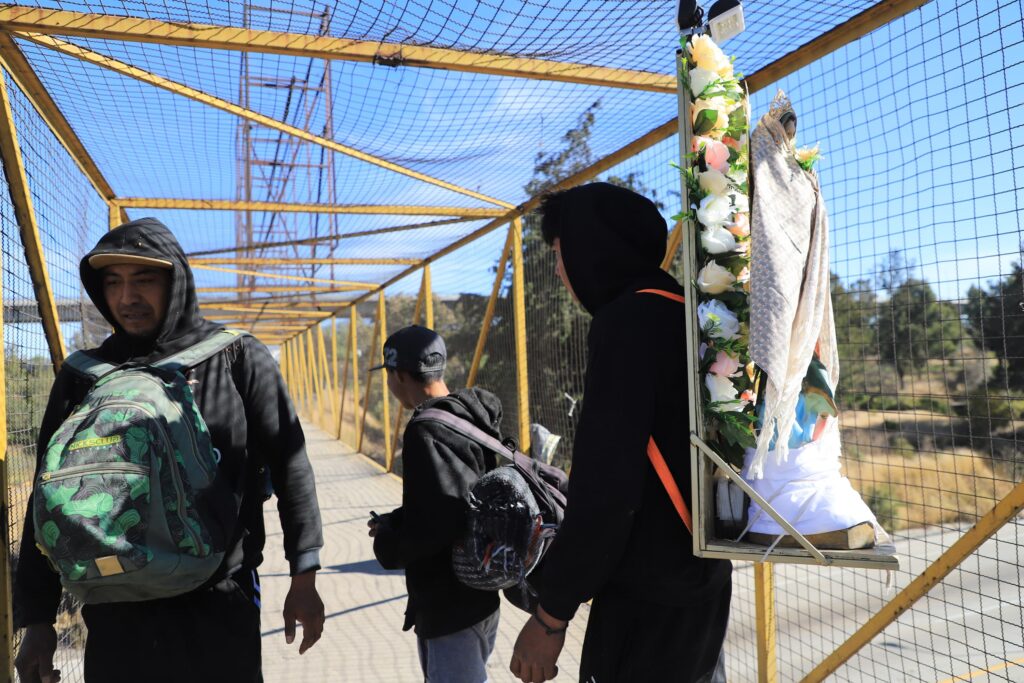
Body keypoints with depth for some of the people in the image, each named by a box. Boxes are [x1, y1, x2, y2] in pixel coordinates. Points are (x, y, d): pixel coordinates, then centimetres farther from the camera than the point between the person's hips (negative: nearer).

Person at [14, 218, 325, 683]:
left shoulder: (238, 359, -5)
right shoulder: (83, 376, 3)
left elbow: (289, 468, -5)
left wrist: (304, 579, -6)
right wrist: (38, 618, 6)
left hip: (220, 606, -2)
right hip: (115, 612, 3)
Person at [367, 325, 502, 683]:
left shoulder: (427, 431, -23)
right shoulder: (469, 416, 5)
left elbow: (437, 523, -30)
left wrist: (388, 542, -13)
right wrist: (397, 523, 6)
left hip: (452, 609, -9)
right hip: (470, 597, 9)